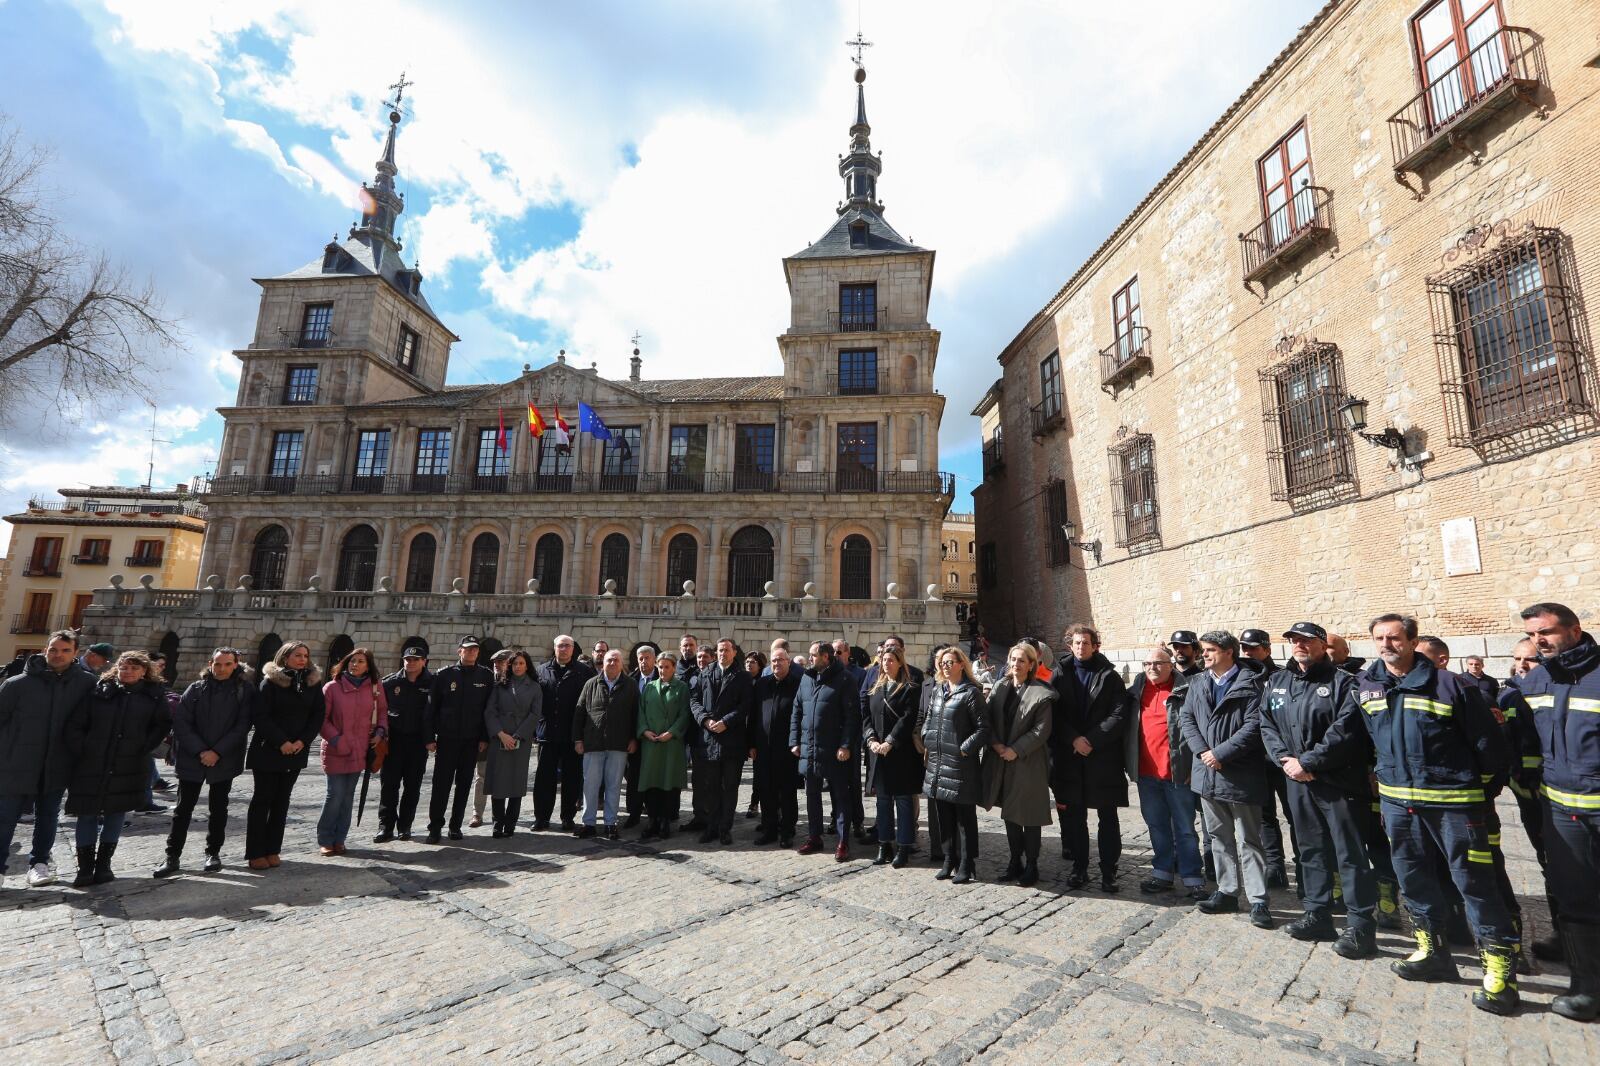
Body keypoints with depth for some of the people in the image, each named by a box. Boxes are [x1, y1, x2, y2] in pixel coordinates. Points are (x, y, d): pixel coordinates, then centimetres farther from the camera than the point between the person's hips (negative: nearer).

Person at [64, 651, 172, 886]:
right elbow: (74, 725, 3)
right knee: (87, 815, 5)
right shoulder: (99, 691, 1)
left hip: (128, 768, 0)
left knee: (115, 814, 8)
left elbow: (163, 724, 8)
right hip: (91, 766, 0)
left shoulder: (154, 695, 1)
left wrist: (144, 748, 0)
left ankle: (103, 865, 20)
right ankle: (85, 868, 16)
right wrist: (80, 752, -3)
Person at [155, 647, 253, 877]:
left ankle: (213, 853, 24)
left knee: (218, 808, 10)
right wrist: (200, 751, -13)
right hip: (192, 760, 1)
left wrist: (217, 752, -14)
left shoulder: (244, 691, -4)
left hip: (224, 761, -1)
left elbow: (242, 726, -7)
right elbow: (181, 723, -4)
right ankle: (173, 856, 19)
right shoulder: (196, 689, 0)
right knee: (183, 809, 6)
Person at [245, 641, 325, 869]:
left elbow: (318, 715, 3)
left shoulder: (313, 682, 4)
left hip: (296, 751, 4)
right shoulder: (270, 681, -7)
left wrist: (303, 741, -9)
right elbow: (260, 716, -11)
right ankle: (255, 853, 12)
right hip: (267, 750, -3)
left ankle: (272, 850, 16)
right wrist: (281, 742, -17)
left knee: (282, 800, 9)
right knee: (262, 799, 3)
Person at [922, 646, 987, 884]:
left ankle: (966, 866, 16)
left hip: (960, 766, -6)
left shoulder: (971, 693, -10)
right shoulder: (937, 690, 11)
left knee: (964, 817, 5)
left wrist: (965, 748, -15)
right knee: (944, 816, 15)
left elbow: (983, 728, -12)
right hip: (937, 763, 7)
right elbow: (928, 719, 19)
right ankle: (948, 861, 28)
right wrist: (927, 741, 7)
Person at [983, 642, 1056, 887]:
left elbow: (1042, 730, -13)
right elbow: (987, 717, 4)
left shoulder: (1041, 693, -10)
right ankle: (1016, 862, 28)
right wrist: (996, 743, -10)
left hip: (1028, 762, -5)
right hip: (1001, 760, 5)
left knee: (1028, 815, 4)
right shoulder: (1000, 687, 6)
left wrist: (1016, 750, -16)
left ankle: (1031, 866, 20)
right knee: (1009, 814, 14)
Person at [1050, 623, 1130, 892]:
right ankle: (1079, 867, 22)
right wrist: (1073, 739, -13)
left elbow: (1118, 715, -7)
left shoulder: (1110, 676, 0)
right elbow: (1055, 713, 0)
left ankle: (1108, 871, 18)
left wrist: (1092, 740, -14)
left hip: (1103, 757, -2)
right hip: (1069, 757, 2)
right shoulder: (1060, 675, 5)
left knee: (1108, 817, 6)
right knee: (1073, 816, 10)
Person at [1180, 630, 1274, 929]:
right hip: (1207, 773, 6)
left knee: (1248, 840, 2)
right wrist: (1202, 751, -7)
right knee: (1220, 837, 15)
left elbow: (1254, 725, -15)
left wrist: (1220, 753, -18)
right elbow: (1188, 719, 9)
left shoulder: (1250, 682, -8)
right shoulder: (1197, 683, 11)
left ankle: (1258, 901, 11)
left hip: (1240, 775, -6)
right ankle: (1226, 893, 25)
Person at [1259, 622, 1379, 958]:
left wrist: (1306, 762, -17)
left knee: (1350, 854, 1)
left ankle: (1361, 927, 11)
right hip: (1297, 781, 6)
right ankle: (1318, 915, 27)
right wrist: (1284, 760, -6)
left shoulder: (1342, 682, -7)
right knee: (1311, 849, 15)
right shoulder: (1277, 682, 11)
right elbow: (1267, 725, 9)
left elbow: (1345, 732, -17)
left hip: (1338, 781, -6)